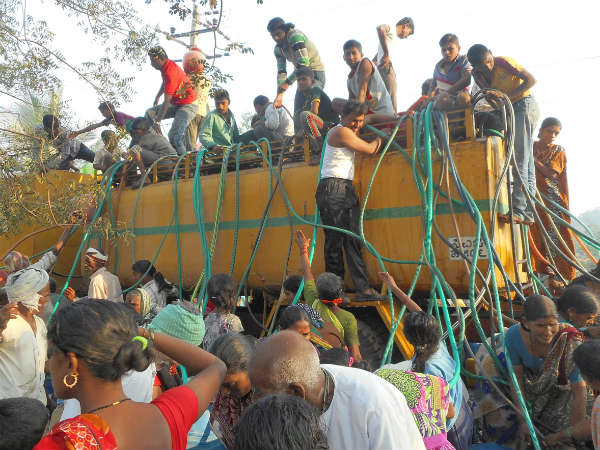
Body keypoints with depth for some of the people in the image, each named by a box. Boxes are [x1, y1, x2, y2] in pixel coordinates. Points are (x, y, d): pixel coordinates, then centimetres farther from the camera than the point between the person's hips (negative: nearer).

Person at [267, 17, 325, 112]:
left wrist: (288, 82, -24)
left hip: (315, 73, -9)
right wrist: (279, 95, -10)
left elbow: (304, 63, -28)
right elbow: (281, 71, 2)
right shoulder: (278, 48, 5)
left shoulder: (295, 36, -20)